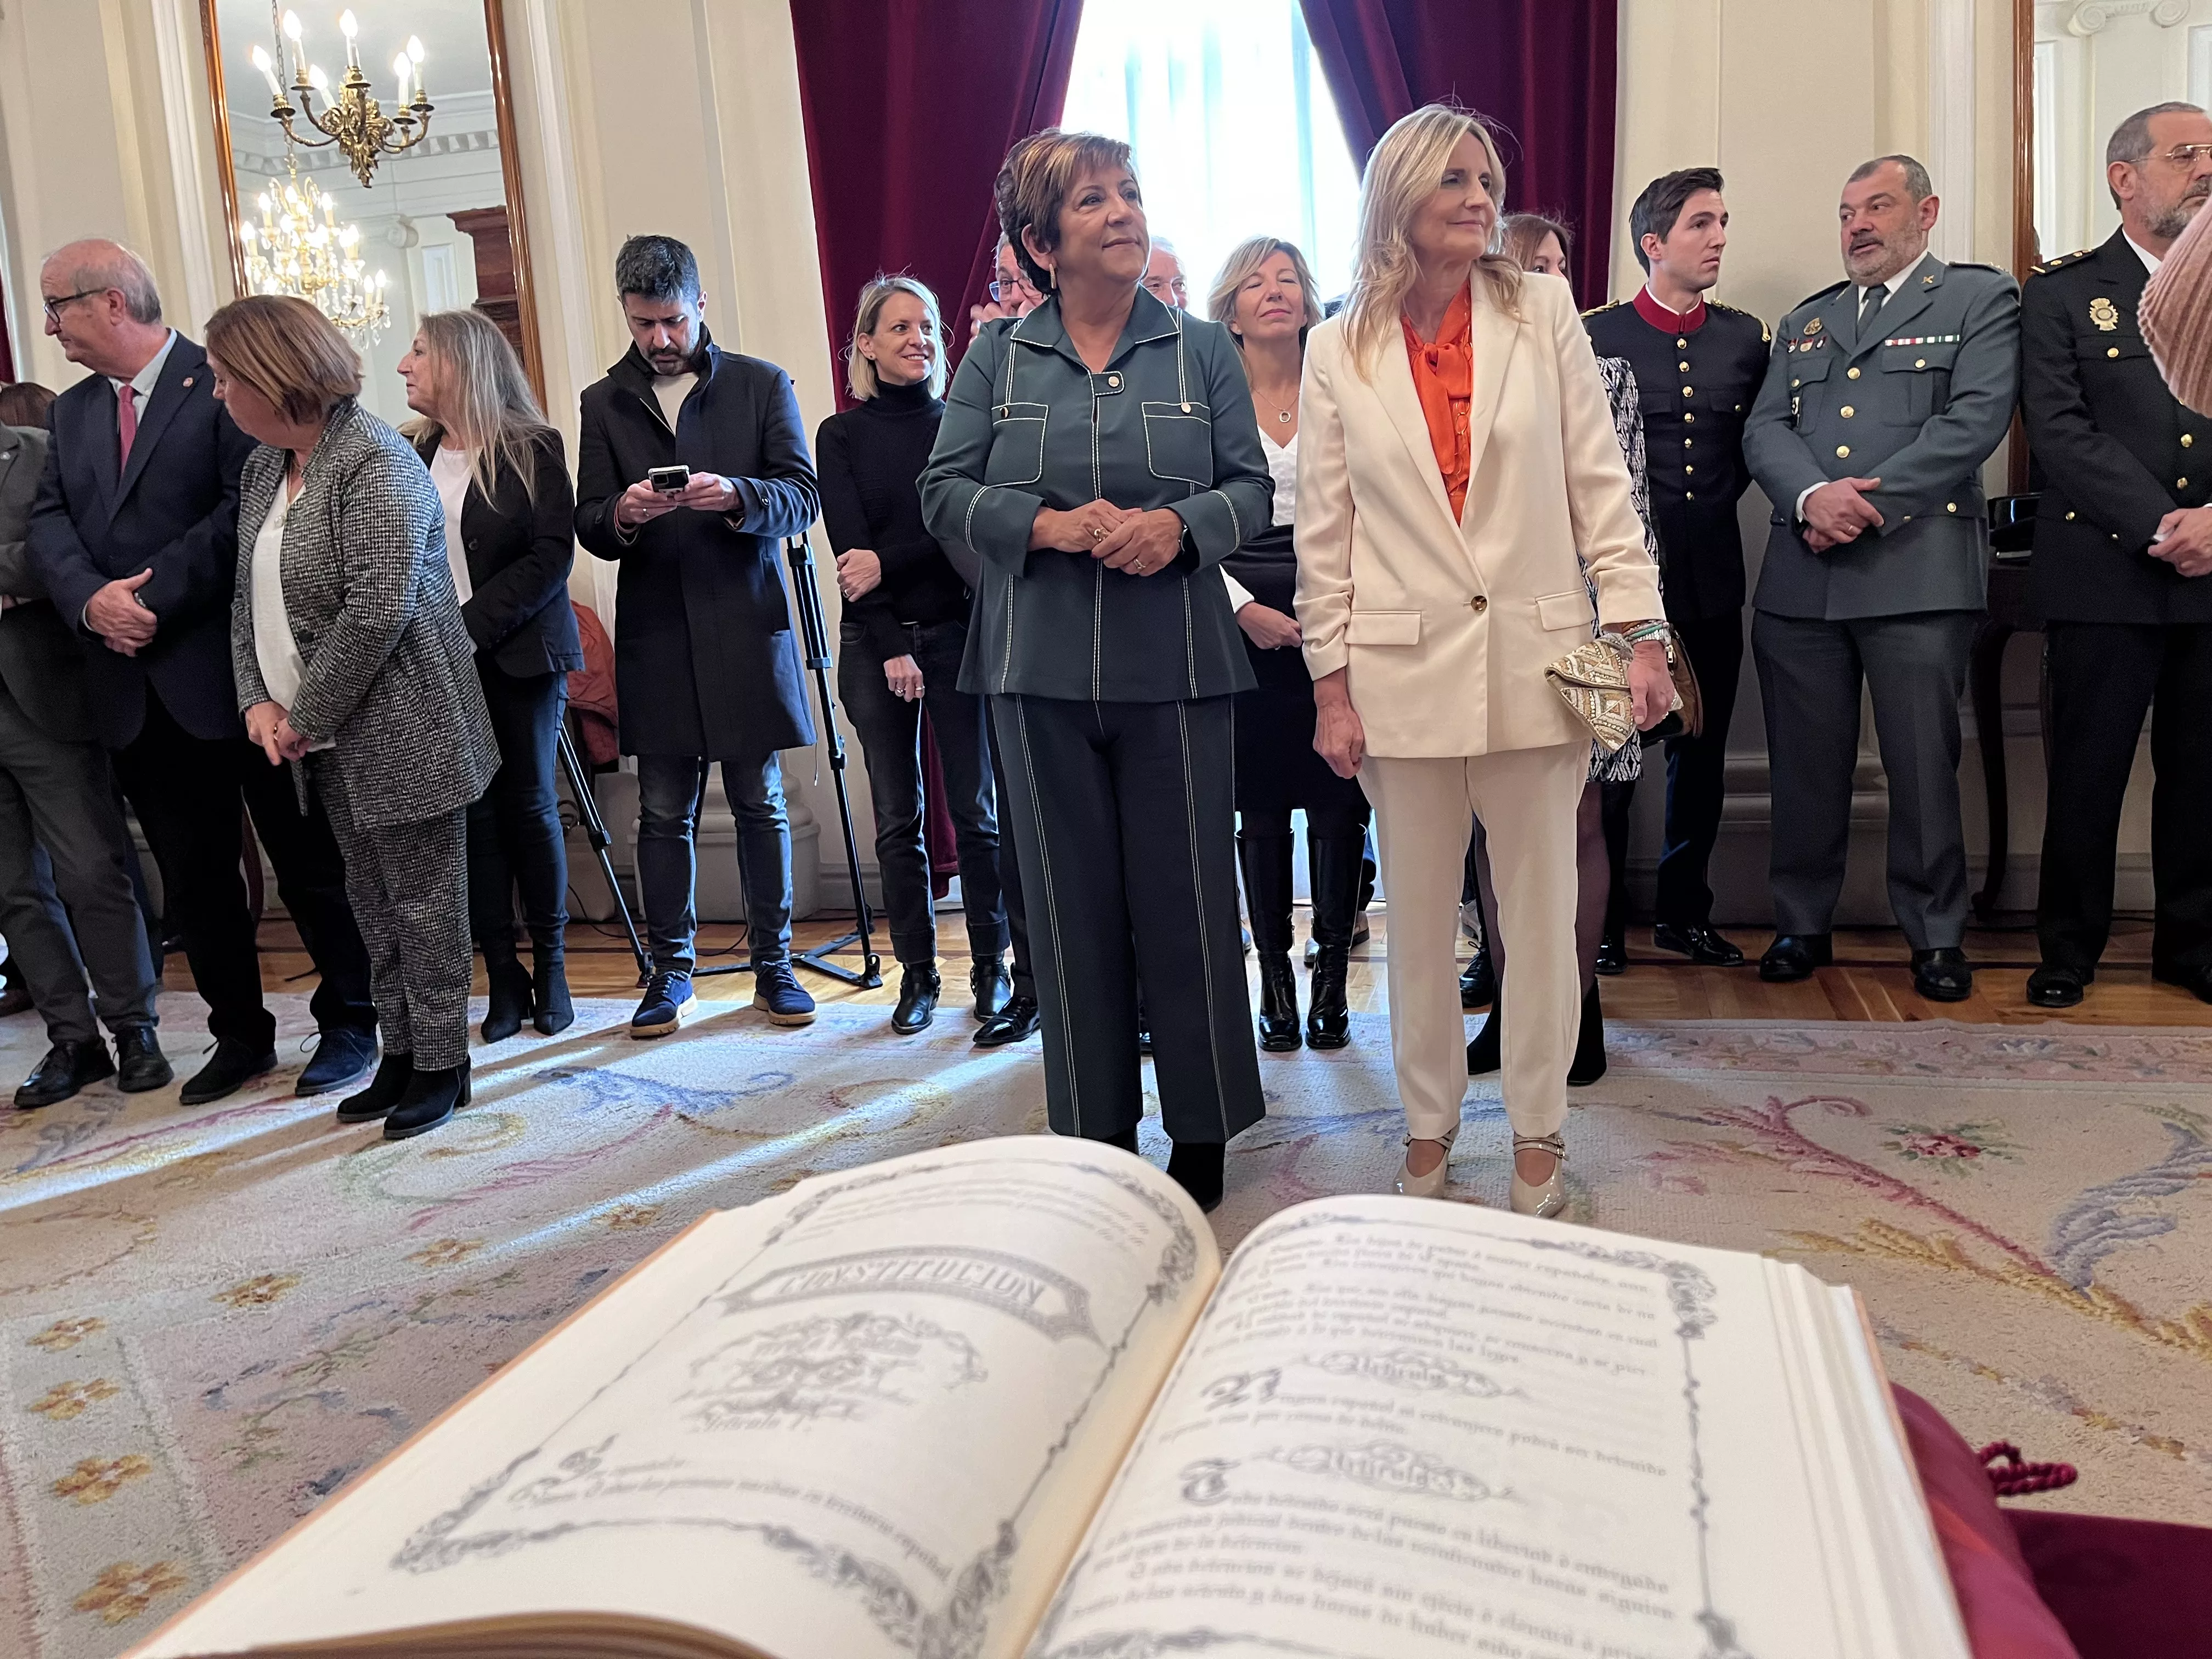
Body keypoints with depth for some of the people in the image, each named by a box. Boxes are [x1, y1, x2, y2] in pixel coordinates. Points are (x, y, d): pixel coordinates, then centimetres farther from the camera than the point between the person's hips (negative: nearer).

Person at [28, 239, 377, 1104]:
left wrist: (155, 597, -17)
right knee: (192, 874, 13)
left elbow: (246, 508, -16)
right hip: (136, 686, 7)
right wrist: (91, 601, -11)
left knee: (305, 858, 4)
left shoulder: (222, 384, -7)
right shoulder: (72, 411, 16)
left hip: (235, 670, -7)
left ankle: (349, 1021, 17)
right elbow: (49, 522, 8)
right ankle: (240, 1033, 26)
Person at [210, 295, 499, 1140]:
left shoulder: (375, 464, -15)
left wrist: (307, 715, -15)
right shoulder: (263, 467, 13)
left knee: (422, 901, 2)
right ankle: (398, 1054, 27)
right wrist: (260, 699, 0)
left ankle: (441, 1064, 14)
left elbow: (380, 608, -22)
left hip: (400, 734, -8)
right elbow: (249, 595, 15)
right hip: (327, 739, 8)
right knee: (373, 903, 15)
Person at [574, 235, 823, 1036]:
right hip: (655, 635, 2)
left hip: (746, 628, -1)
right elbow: (589, 527, 7)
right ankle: (670, 970, 16)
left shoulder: (763, 385, 6)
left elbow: (803, 496, -2)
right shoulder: (604, 403, 12)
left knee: (761, 804, 5)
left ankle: (772, 964, 16)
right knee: (663, 813, 5)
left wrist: (736, 496, -21)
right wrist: (622, 515, -16)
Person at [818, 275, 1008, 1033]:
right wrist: (892, 650, -10)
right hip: (874, 641, 1)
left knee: (975, 810, 0)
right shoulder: (841, 436, 6)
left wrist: (887, 562, -15)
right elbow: (849, 547, -2)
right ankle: (918, 972, 13)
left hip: (955, 631, 0)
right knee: (897, 819, 4)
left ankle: (991, 965, 11)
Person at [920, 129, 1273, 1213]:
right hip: (1041, 670, 1)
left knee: (1186, 898, 3)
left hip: (1175, 666, 0)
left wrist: (1181, 525, -16)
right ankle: (1094, 1136, 22)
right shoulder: (998, 359, 7)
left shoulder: (1201, 349, 7)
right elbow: (946, 491, 2)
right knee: (1073, 906, 7)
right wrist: (1050, 526, -14)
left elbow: (1253, 486, 4)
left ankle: (1202, 1132, 19)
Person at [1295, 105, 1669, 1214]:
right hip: (1404, 673, 0)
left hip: (1535, 663, 0)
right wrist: (1332, 686, 0)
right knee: (1417, 921, 10)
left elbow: (1601, 487, 2)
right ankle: (1429, 1123, 28)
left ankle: (1538, 1131, 25)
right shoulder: (1340, 350, 4)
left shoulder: (1544, 313, 4)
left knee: (1541, 914, 8)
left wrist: (1640, 632, -4)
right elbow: (1324, 534, 4)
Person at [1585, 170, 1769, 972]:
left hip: (1711, 576, 4)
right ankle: (1599, 918, 12)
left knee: (1702, 751, 10)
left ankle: (1683, 909, 23)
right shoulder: (1594, 335, -3)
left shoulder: (1747, 336, 10)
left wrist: (1714, 501, 8)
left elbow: (1756, 442, 20)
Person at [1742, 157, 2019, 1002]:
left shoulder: (1981, 298, 9)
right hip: (1799, 575, 4)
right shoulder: (1802, 321, 22)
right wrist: (1812, 497, -12)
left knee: (1924, 765, 0)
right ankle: (1802, 926, 19)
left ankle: (1936, 936, 14)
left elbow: (1976, 418, -6)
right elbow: (1764, 430, 9)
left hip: (1917, 571, -4)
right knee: (1805, 765, 7)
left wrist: (1868, 503, -14)